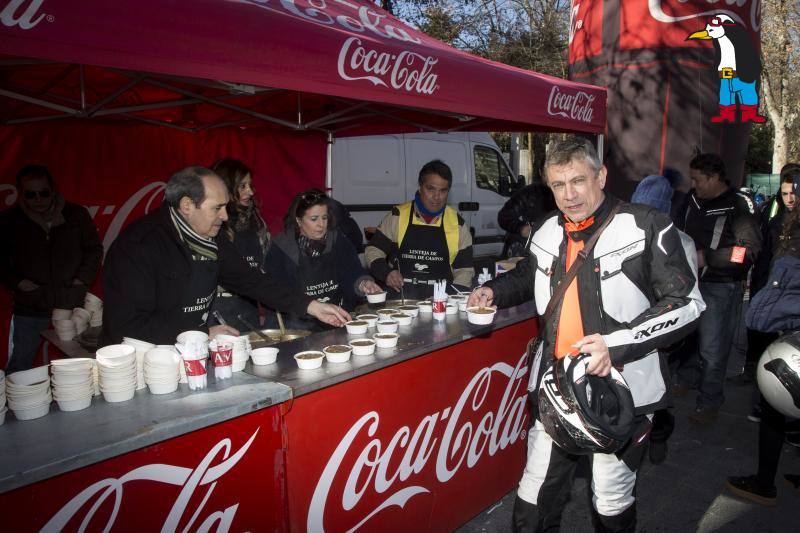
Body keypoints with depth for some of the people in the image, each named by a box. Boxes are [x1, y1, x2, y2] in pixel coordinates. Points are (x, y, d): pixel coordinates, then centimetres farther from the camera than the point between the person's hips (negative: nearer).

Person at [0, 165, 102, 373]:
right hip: (29, 311, 0)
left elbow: (94, 248, 10)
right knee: (17, 370, 7)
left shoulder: (76, 214, 1)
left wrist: (83, 278, -1)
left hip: (73, 307, 0)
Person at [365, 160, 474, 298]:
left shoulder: (458, 224, 9)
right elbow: (373, 251, 12)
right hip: (399, 296, -1)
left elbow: (464, 268, 13)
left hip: (442, 297, 2)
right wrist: (386, 272, -8)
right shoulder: (397, 216, 6)